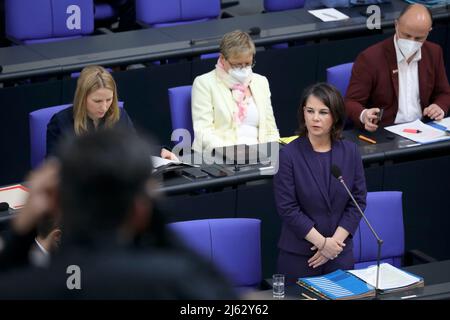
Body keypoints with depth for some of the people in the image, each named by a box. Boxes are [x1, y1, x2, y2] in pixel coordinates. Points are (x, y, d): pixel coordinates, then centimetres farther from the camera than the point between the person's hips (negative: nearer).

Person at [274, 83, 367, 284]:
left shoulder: (350, 152, -1)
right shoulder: (289, 155, -11)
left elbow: (358, 200, 1)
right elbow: (287, 207, -12)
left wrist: (336, 240, -9)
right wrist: (322, 242, -14)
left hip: (340, 252, 3)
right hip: (298, 254, -3)